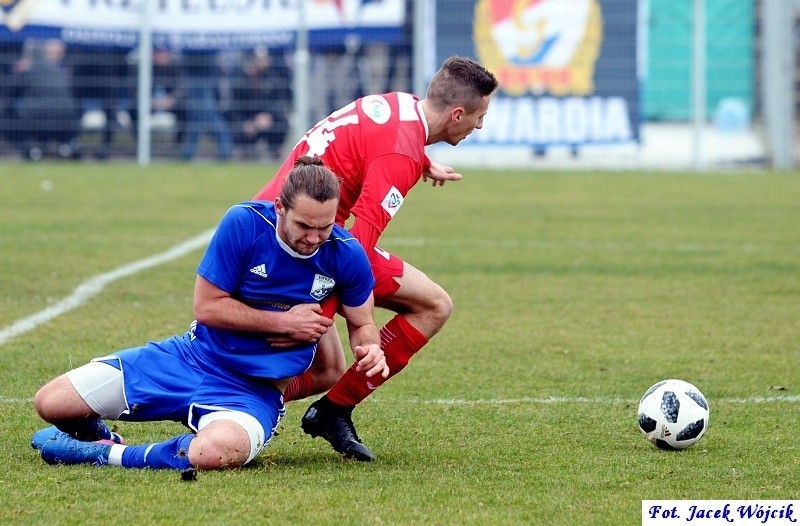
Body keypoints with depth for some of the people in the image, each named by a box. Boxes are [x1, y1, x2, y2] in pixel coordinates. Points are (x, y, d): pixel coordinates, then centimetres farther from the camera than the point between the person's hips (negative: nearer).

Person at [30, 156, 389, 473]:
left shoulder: (346, 255, -10)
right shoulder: (243, 223, -15)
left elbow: (362, 324, 8)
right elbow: (207, 306, -10)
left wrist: (370, 349, -16)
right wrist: (283, 322, -15)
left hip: (254, 391, -1)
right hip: (192, 357, 1)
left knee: (215, 452, -40)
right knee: (50, 403, -8)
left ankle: (108, 454, -12)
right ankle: (91, 432, 31)